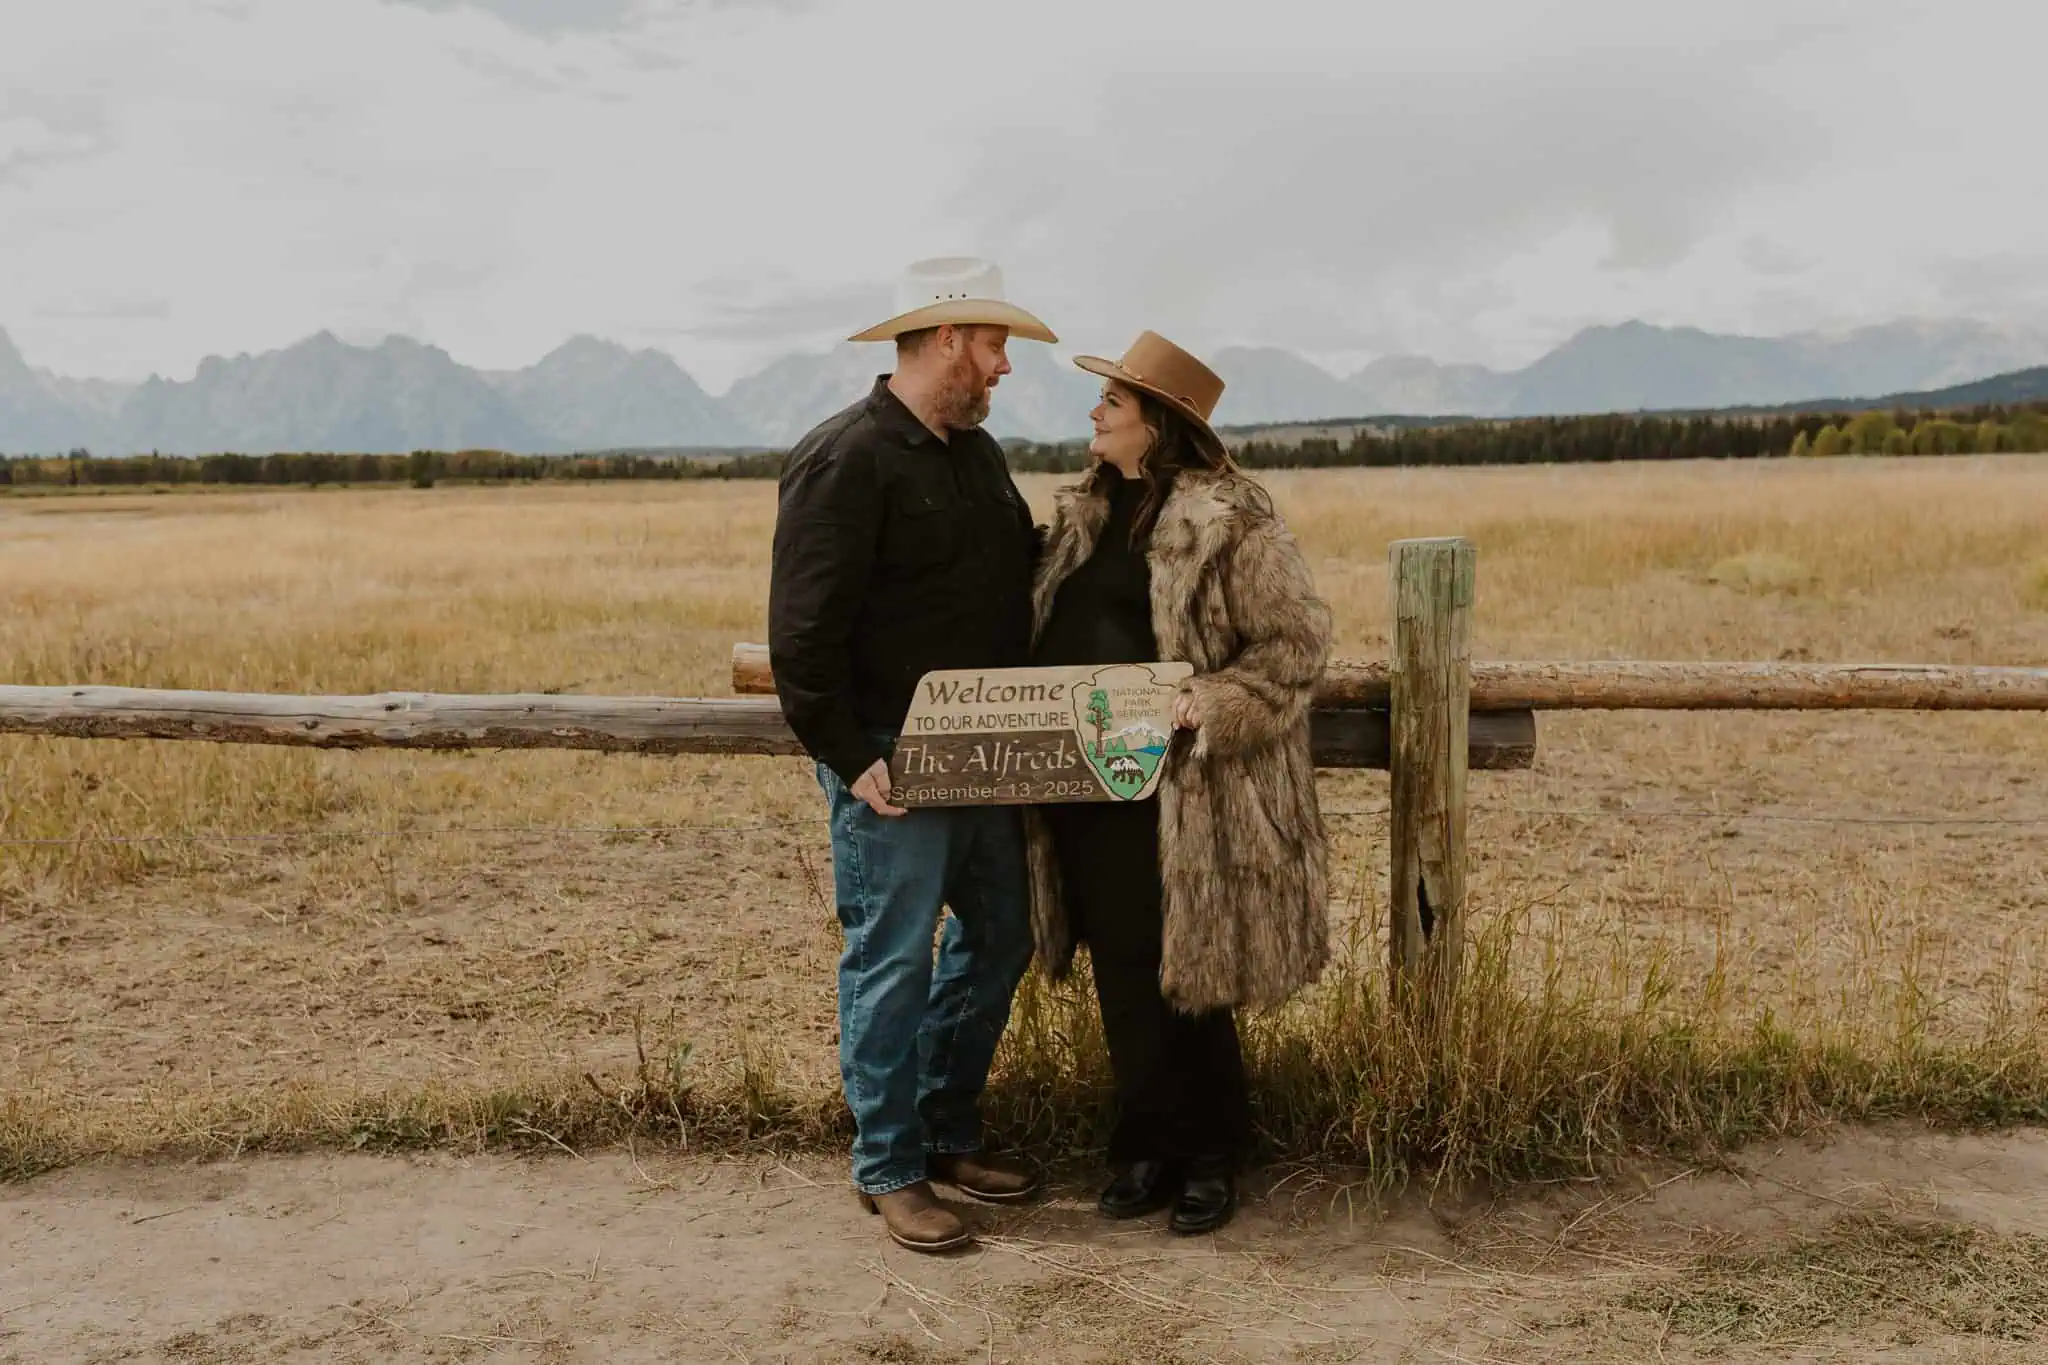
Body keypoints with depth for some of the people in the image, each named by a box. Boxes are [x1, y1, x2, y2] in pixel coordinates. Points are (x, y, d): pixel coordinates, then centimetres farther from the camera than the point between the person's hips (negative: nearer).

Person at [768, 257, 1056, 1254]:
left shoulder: (977, 451, 13)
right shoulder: (846, 461, -15)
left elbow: (1016, 576, 24)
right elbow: (803, 632, -20)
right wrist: (851, 759, -21)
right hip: (892, 762, -9)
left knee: (998, 938, 16)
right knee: (892, 962, 1)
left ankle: (949, 1133, 32)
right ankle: (889, 1170, 16)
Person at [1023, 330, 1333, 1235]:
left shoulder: (1229, 518, -10)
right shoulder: (1083, 513, 12)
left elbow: (1296, 642, -10)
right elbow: (1044, 633, 20)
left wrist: (1208, 705, -22)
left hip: (1184, 795, -6)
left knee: (1186, 978, 5)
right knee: (1121, 976, 12)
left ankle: (1210, 1158, 23)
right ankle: (1147, 1148, 27)